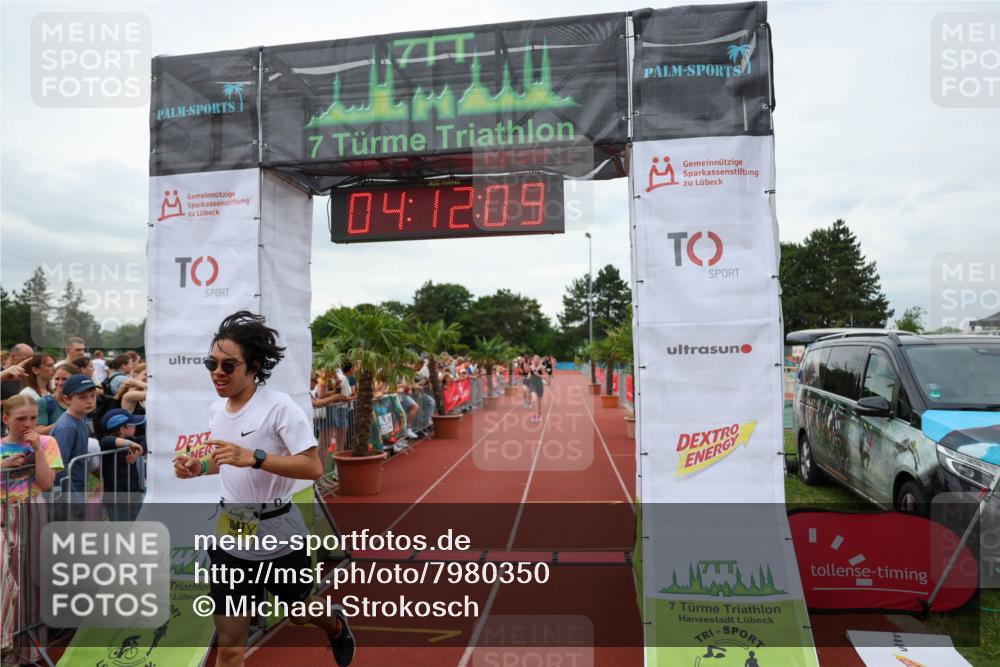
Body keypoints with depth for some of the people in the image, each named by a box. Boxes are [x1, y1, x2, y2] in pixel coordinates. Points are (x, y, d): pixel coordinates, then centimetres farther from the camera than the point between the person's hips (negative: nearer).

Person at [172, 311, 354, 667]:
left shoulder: (280, 406, -19)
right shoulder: (216, 409, 3)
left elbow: (313, 467, -25)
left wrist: (253, 457, -34)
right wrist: (199, 467, -2)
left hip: (278, 534, -4)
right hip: (230, 535, 5)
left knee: (298, 613, 22)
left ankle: (335, 623, 56)